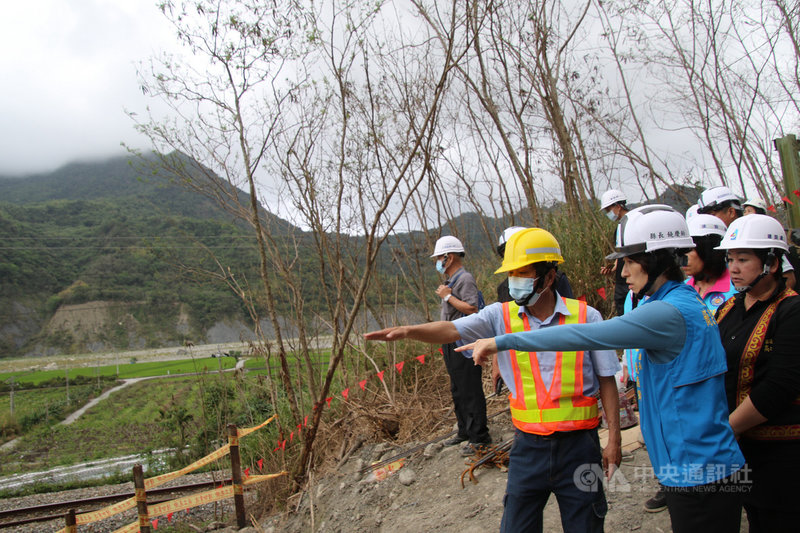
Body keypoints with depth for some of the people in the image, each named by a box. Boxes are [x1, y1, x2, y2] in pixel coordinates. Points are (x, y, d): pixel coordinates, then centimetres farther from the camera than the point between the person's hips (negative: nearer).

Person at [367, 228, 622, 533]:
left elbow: (606, 381, 0)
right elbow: (451, 330, -16)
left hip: (578, 443, -1)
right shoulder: (501, 316, -3)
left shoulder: (586, 317, -5)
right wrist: (408, 331, -34)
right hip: (529, 444, 1)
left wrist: (614, 440, 1)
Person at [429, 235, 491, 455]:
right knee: (457, 391, 17)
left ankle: (479, 436, 4)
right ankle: (464, 431, 29)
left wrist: (448, 296, -18)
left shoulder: (465, 279, -13)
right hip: (450, 342, 10)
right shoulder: (450, 281, 17)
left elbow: (472, 309, -24)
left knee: (471, 391, -4)